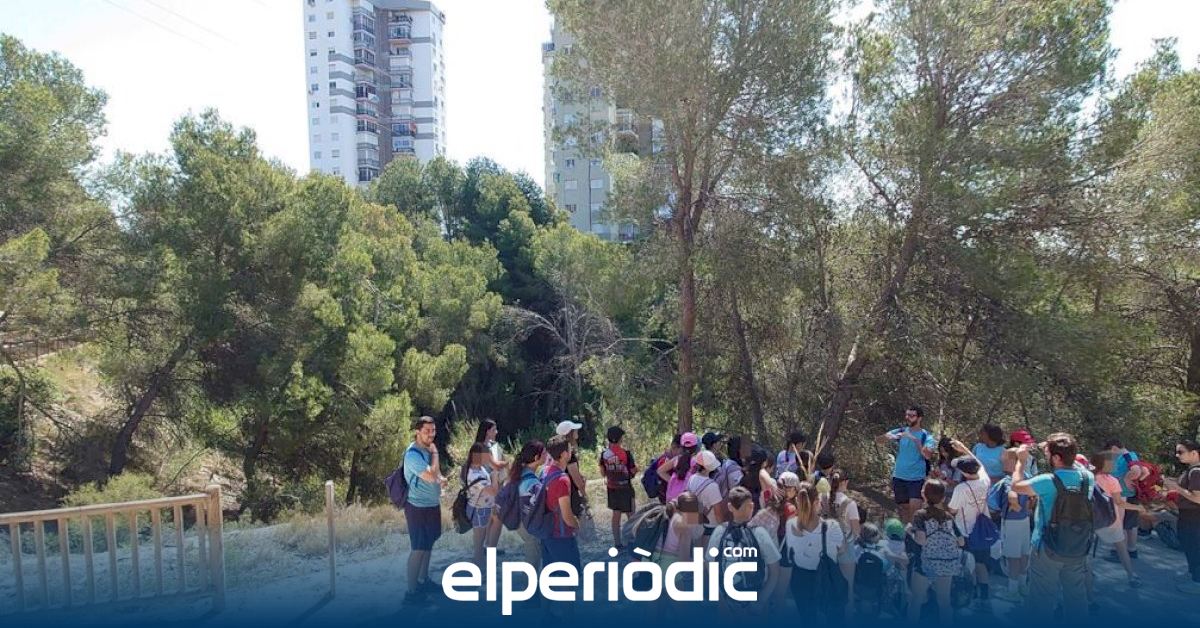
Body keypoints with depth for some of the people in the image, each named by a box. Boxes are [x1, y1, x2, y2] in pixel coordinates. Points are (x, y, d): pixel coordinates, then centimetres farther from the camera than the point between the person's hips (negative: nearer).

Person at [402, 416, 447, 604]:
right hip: (419, 508, -9)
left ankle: (423, 580, 35)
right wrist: (435, 453, -20)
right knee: (419, 548, -2)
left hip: (433, 504, 9)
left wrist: (442, 478, -4)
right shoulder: (413, 454, -24)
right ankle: (411, 591, 8)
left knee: (429, 544, 20)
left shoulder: (427, 449, 5)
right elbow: (431, 476, -31)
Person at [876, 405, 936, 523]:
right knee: (903, 508, 13)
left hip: (917, 478, -3)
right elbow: (878, 440, -6)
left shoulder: (926, 436, -5)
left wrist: (914, 439, -29)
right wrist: (888, 437, -27)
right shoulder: (900, 432, 2)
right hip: (899, 477, 3)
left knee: (914, 509, -15)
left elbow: (928, 456, -22)